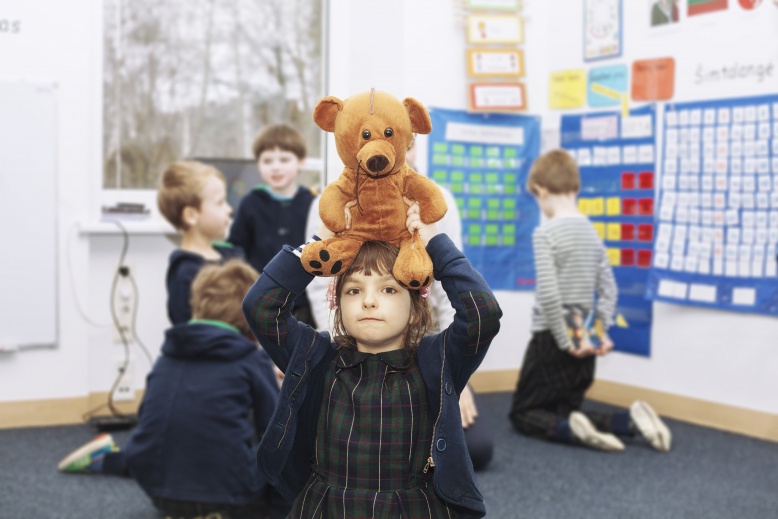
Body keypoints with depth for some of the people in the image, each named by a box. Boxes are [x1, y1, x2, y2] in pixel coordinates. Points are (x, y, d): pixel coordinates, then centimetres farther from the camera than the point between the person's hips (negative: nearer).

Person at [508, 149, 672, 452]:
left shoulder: (545, 233, -16)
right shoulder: (591, 232, 6)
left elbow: (547, 293, -24)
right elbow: (609, 289, 7)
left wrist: (565, 343, -17)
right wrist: (602, 331, 7)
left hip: (550, 339, -6)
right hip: (584, 342, 6)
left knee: (523, 413, 9)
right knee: (567, 410, 20)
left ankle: (572, 430, -21)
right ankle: (630, 420, -5)